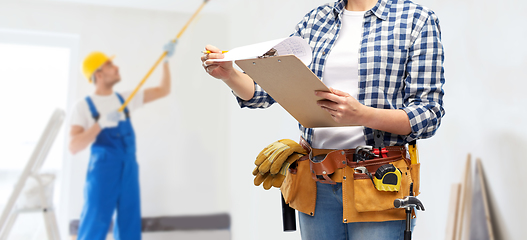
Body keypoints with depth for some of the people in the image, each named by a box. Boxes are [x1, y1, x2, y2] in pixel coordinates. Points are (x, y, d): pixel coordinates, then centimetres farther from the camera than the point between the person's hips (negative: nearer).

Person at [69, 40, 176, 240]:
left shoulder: (125, 98, 11)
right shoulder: (84, 106, -3)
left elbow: (163, 90, 14)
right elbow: (73, 147, -14)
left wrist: (166, 60, 7)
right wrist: (101, 123, -24)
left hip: (129, 172, 5)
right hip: (102, 173, -5)